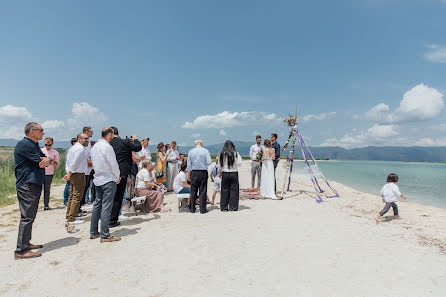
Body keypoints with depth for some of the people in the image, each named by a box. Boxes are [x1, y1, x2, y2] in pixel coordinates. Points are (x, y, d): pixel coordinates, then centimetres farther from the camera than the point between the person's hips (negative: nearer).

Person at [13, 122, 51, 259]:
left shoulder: (34, 145, 19)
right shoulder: (24, 144, -13)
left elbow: (44, 161, 12)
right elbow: (40, 163, -17)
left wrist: (47, 159, -12)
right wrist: (46, 160, 6)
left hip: (35, 184, 10)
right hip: (27, 185, -10)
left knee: (30, 216, 15)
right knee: (27, 217, -9)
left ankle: (26, 243, 25)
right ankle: (21, 250, -4)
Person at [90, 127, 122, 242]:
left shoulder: (94, 146, 11)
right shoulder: (107, 147, -15)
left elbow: (93, 162, 16)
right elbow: (113, 164, -14)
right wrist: (118, 176, 3)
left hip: (97, 179, 9)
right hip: (108, 180, -9)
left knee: (97, 205, 14)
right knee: (106, 207, -5)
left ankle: (93, 232, 22)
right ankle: (105, 235, -1)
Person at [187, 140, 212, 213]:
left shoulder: (191, 151, 3)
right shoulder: (205, 151, -3)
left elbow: (188, 164, 5)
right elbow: (209, 162, -8)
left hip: (194, 173, 2)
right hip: (203, 172, -2)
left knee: (193, 191, 10)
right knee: (203, 191, 3)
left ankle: (192, 209, 16)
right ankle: (202, 209, 6)